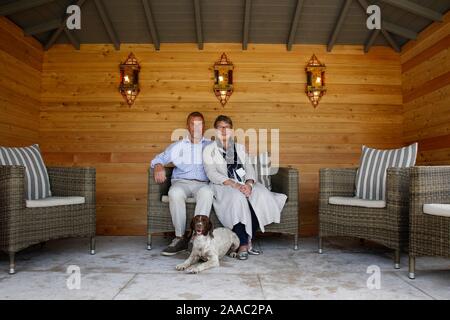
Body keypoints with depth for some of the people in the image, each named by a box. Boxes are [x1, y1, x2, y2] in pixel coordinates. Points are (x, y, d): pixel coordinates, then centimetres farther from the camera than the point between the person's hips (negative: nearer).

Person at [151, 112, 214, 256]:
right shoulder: (178, 146, 22)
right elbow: (159, 158, 17)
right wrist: (158, 166, -6)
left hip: (202, 183, 0)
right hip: (181, 182, 1)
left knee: (206, 192, -37)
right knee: (175, 193, -36)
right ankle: (180, 238, -27)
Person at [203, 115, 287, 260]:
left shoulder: (240, 147, 23)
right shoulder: (209, 150, 10)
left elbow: (250, 169, 10)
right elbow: (212, 174, -5)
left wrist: (249, 184, -14)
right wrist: (234, 184, -20)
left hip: (244, 184, 4)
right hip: (223, 186, -4)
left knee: (262, 196, -27)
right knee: (237, 198, -37)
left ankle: (249, 239, -16)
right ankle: (243, 244, -28)